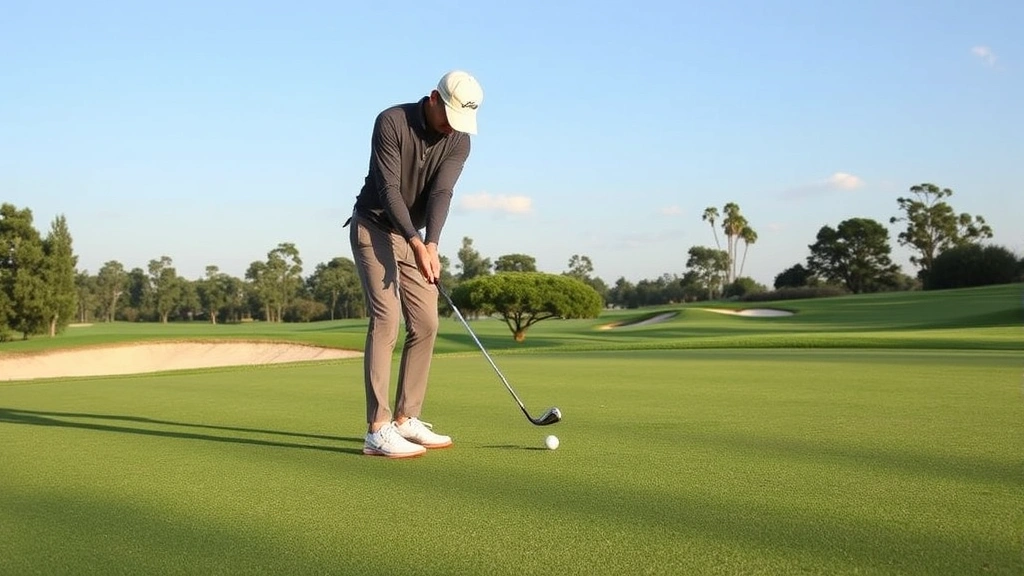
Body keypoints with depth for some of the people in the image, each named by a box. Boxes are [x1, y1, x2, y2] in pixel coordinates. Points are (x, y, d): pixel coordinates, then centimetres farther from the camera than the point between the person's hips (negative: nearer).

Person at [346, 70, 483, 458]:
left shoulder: (460, 141, -5)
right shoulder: (391, 122, -19)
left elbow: (441, 193, -16)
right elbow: (388, 189, -23)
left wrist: (430, 244, -32)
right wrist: (416, 243, -33)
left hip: (413, 235, 6)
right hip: (373, 228, -6)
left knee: (425, 324, 1)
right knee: (386, 318, -17)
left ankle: (406, 419, 9)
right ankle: (378, 429, -19)